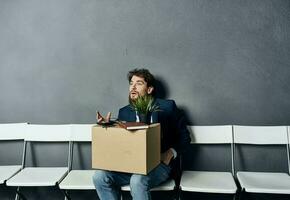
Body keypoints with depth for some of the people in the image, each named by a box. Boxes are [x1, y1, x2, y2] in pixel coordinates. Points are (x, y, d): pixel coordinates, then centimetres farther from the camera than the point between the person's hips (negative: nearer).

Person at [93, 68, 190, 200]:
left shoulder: (167, 107, 1)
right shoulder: (124, 112, 12)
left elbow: (184, 137, 4)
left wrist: (170, 153, -12)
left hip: (160, 164, -4)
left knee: (137, 180, -33)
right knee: (99, 176, -18)